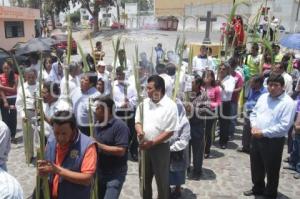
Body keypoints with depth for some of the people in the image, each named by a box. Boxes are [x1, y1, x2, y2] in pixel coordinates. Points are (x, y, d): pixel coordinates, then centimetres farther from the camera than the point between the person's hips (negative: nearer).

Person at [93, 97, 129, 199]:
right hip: (100, 172, 8)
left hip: (115, 174, -7)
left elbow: (120, 151, -24)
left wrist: (98, 145, -21)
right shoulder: (98, 125, 7)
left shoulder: (119, 126, -17)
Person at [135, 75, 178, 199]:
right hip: (144, 146, 5)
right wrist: (139, 131, -14)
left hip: (160, 147, -5)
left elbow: (170, 131, -14)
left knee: (162, 180, 10)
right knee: (144, 178, 18)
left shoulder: (170, 106, -14)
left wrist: (152, 143, -18)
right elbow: (138, 121, 9)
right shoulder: (144, 103, 1)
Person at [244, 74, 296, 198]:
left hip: (273, 141, -6)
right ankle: (257, 189, 44)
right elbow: (254, 113, 13)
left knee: (271, 170, 10)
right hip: (256, 138, 7)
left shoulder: (288, 103, -15)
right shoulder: (263, 97, 6)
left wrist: (263, 133, -20)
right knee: (256, 167, 22)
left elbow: (284, 126, -21)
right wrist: (254, 126, -6)